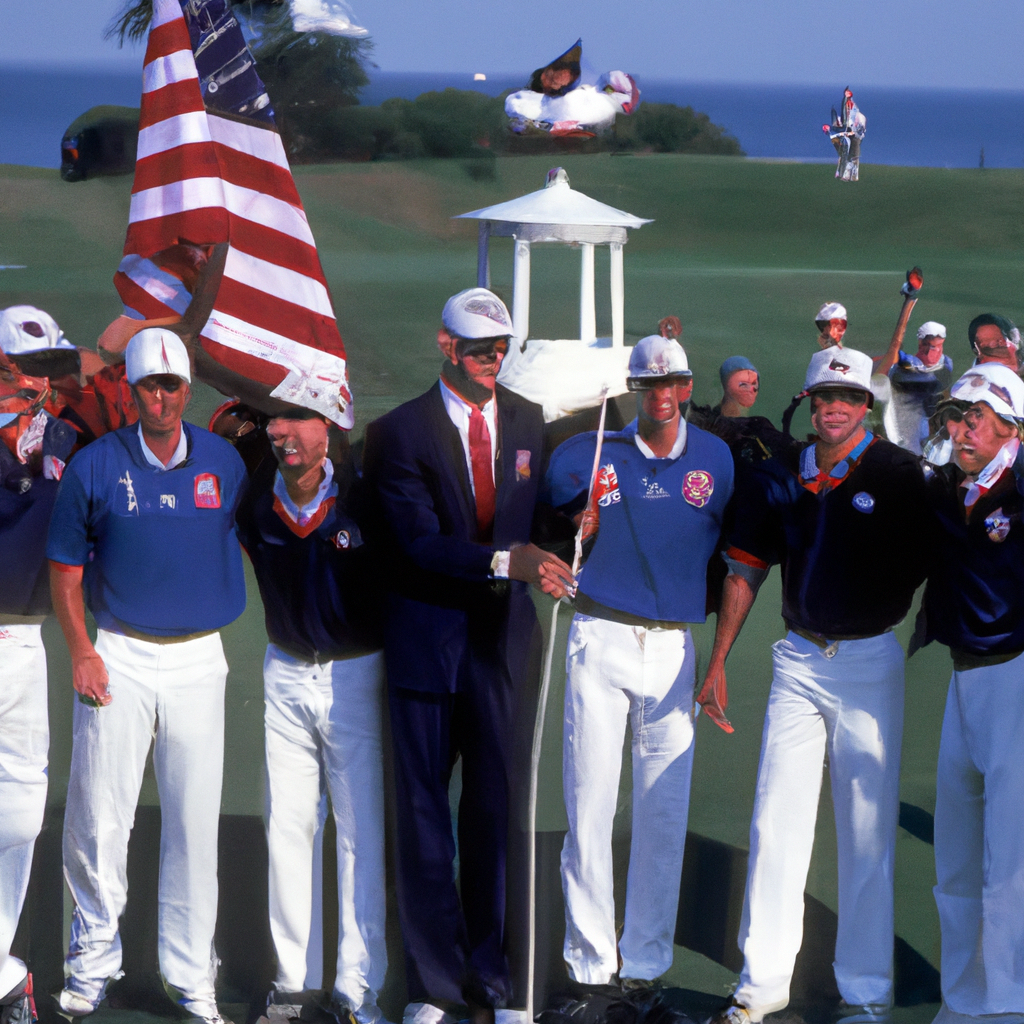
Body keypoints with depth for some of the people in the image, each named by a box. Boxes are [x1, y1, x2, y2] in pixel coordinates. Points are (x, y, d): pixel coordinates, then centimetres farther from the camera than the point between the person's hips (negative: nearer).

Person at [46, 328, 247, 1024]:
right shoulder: (95, 466, -1)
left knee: (195, 819, 3)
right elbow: (66, 568, 3)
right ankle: (93, 961, 14)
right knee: (98, 818, -1)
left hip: (199, 658, 1)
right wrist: (81, 652, -6)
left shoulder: (225, 462, 3)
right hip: (119, 658, -1)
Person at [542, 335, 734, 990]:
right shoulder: (589, 454, 1)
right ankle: (590, 961, 3)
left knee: (665, 812, 1)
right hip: (601, 641, -1)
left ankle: (647, 960, 10)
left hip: (673, 645, 1)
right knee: (589, 803, -3)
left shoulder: (715, 458, 6)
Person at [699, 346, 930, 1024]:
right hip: (798, 661, 4)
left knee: (867, 833, 0)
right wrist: (718, 660, 11)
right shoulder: (780, 479, 7)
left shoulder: (899, 475, -5)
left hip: (870, 662, -4)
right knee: (775, 820, 5)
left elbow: (927, 562, 0)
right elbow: (747, 570, 12)